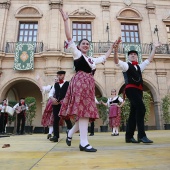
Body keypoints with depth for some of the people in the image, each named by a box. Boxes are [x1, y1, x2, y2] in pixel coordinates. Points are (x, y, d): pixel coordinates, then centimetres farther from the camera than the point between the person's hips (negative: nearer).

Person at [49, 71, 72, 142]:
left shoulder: (68, 84, 3)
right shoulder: (55, 84, 17)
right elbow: (51, 93, 14)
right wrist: (52, 98, -7)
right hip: (56, 104, 4)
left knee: (67, 119, 3)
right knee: (55, 120, 1)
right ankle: (56, 136, 6)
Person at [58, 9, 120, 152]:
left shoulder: (93, 59, 27)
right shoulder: (76, 53, 11)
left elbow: (105, 57, 39)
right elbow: (69, 38, 3)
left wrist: (112, 46, 43)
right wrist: (66, 21, -1)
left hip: (89, 85, 7)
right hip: (79, 82, -7)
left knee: (86, 112, 3)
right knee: (83, 111, -15)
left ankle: (70, 133, 23)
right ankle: (84, 143, -12)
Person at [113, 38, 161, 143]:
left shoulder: (139, 66, 28)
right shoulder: (126, 65, 7)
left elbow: (149, 60, 32)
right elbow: (116, 61, -10)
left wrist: (154, 48, 32)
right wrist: (116, 49, -25)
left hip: (138, 90, 8)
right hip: (131, 89, -7)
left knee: (134, 112, 6)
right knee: (141, 109, -22)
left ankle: (129, 136, 12)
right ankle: (141, 135, -17)